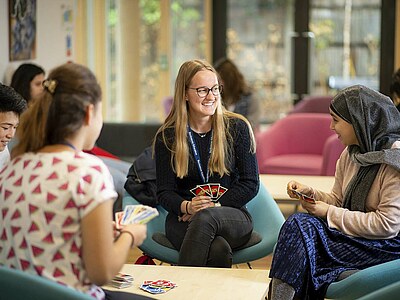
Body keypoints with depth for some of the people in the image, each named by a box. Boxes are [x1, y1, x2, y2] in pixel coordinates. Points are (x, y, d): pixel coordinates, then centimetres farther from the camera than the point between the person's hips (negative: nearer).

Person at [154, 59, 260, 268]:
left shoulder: (237, 127, 3)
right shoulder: (167, 137, 4)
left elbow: (250, 184, 1)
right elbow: (164, 192, 2)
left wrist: (212, 207, -12)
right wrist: (187, 206, -21)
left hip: (232, 217, 1)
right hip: (183, 219, 0)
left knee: (206, 217, -38)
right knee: (218, 249, -36)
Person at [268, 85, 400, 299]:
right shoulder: (351, 153, 9)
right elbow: (338, 200, 16)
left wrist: (329, 213, -16)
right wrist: (310, 194, -5)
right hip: (354, 233, 8)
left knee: (299, 228, -22)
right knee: (298, 223, -18)